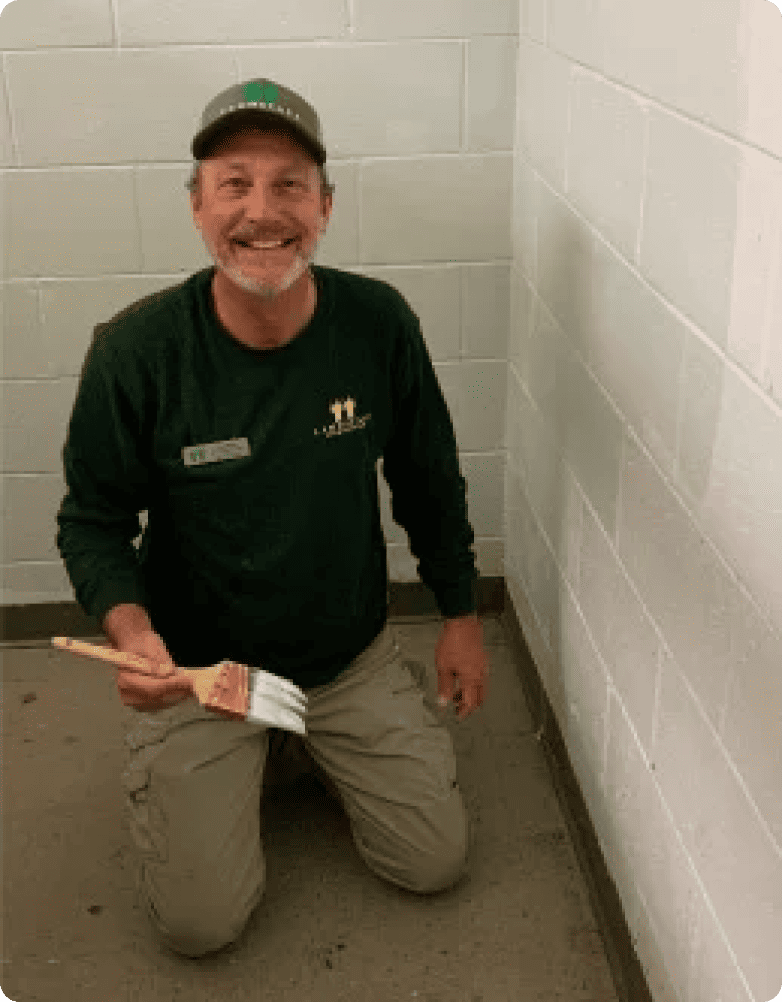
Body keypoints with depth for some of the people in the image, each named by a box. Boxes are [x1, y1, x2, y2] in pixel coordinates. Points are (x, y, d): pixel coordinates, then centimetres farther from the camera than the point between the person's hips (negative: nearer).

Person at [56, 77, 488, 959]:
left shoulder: (378, 323, -15)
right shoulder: (135, 351, -22)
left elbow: (428, 479, 1)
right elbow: (92, 522, -10)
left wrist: (460, 613, 7)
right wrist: (128, 628, -29)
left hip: (353, 654, 3)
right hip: (195, 666, -2)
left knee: (435, 863, 6)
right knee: (201, 922, -2)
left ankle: (317, 743, 32)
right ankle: (238, 763, 27)